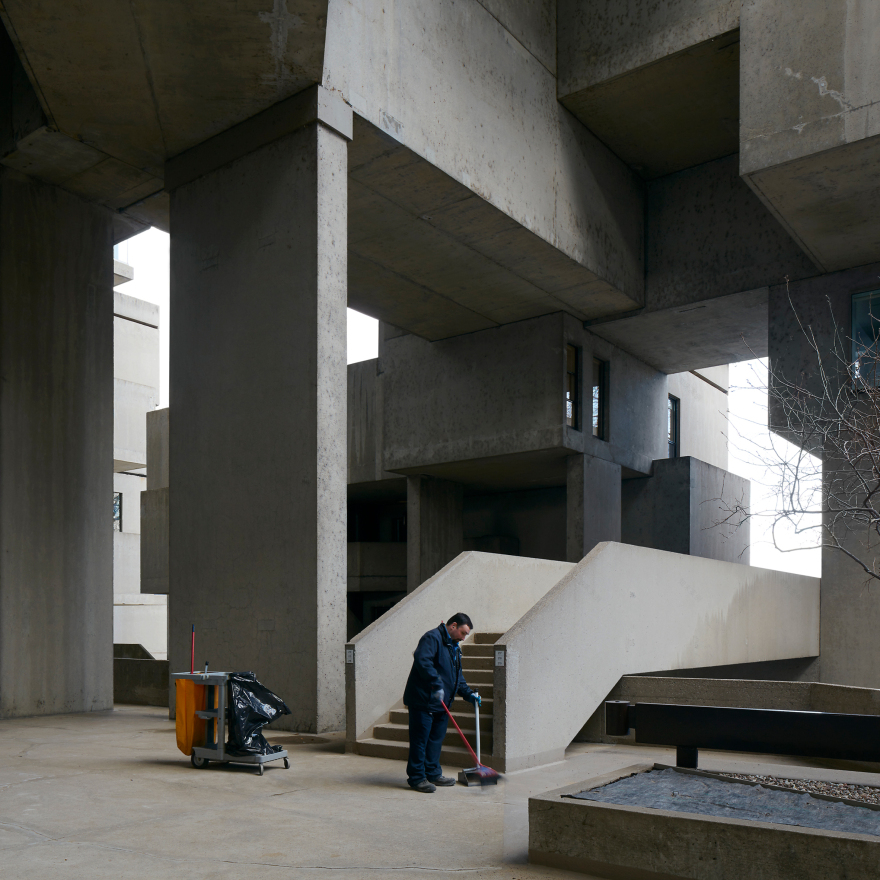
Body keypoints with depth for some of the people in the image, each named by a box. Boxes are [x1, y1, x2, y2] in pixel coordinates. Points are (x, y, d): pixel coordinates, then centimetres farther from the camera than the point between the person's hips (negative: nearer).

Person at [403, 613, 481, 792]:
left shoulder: (454, 647, 21)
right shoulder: (432, 638, -11)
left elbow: (457, 677, 25)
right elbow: (422, 660, -27)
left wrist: (469, 694, 11)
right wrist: (436, 684, -30)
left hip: (441, 703, 10)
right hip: (422, 700, -9)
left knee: (436, 739, 14)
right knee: (420, 739, -4)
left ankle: (433, 774, 24)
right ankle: (417, 777, 3)